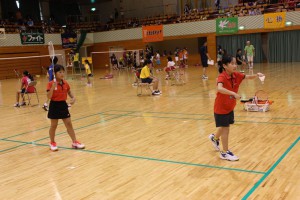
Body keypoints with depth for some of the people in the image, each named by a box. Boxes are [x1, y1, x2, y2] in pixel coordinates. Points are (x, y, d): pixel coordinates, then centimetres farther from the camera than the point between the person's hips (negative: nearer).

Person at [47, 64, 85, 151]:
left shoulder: (65, 83, 2)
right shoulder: (51, 84, -13)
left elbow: (69, 92, 17)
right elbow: (49, 97, -20)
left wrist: (73, 98, -3)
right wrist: (53, 87, -32)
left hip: (63, 105, 4)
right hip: (54, 106, -4)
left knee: (69, 124, 6)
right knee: (53, 125, 9)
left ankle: (75, 142, 13)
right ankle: (52, 143, 26)